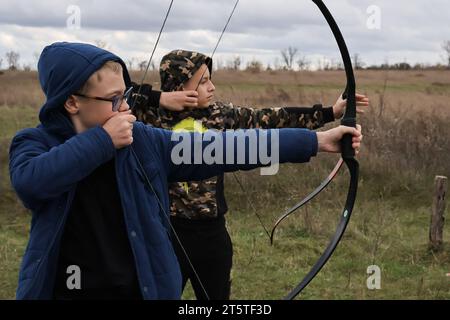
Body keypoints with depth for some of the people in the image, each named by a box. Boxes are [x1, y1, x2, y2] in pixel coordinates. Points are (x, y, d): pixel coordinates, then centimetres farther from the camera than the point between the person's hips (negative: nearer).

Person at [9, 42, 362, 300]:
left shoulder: (144, 142, -3)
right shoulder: (34, 143, -5)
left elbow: (231, 147, -5)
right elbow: (30, 180, -29)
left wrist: (315, 140, -8)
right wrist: (102, 140, -23)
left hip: (144, 289, 2)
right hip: (65, 289, -1)